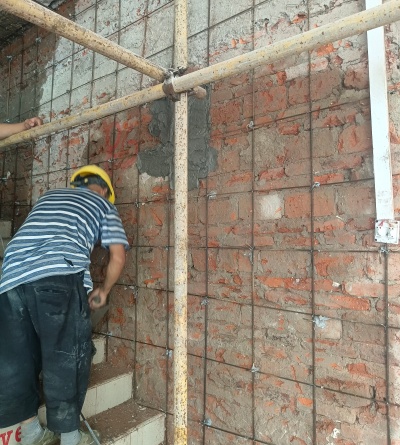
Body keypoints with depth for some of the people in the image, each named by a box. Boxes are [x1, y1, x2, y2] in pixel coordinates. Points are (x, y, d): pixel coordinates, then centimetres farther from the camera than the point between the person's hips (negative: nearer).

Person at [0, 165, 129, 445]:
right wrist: (103, 291, 24)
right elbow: (118, 256, 10)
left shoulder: (49, 197, 33)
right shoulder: (103, 204, 18)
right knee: (67, 358, 6)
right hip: (59, 277, -6)